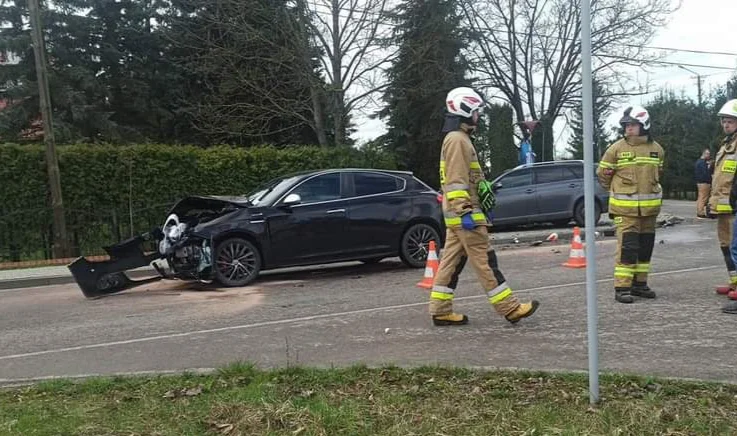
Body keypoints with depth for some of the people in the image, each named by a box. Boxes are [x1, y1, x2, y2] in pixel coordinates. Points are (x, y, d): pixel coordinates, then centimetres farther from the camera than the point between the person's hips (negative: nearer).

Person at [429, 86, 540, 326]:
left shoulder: (458, 139, 21)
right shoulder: (457, 140, -12)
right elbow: (456, 181, -21)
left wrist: (465, 210, 27)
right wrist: (465, 212, -24)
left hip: (456, 214, 11)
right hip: (463, 213, -11)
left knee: (451, 261, 9)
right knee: (484, 261, -6)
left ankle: (441, 311, 12)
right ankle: (510, 308, 0)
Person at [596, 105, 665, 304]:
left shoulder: (657, 149, 5)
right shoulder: (616, 148, -7)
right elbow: (602, 174, 3)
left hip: (649, 207, 5)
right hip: (625, 208, -5)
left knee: (645, 247, 11)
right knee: (627, 246, -10)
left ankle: (639, 283, 23)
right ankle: (622, 287, -5)